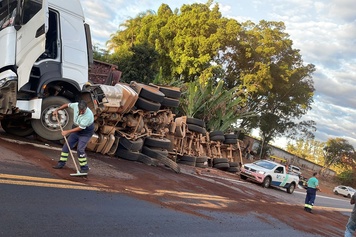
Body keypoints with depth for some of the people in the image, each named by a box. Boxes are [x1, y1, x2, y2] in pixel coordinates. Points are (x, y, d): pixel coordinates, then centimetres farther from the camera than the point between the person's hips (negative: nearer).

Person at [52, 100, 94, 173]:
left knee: (80, 149, -17)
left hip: (86, 132, -7)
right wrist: (57, 110, 4)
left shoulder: (89, 115, -35)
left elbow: (81, 128, -28)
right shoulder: (76, 105, -18)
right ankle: (61, 163, 23)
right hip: (76, 129, 7)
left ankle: (84, 168, -3)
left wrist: (67, 132, -22)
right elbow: (67, 105, 6)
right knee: (67, 145, 9)